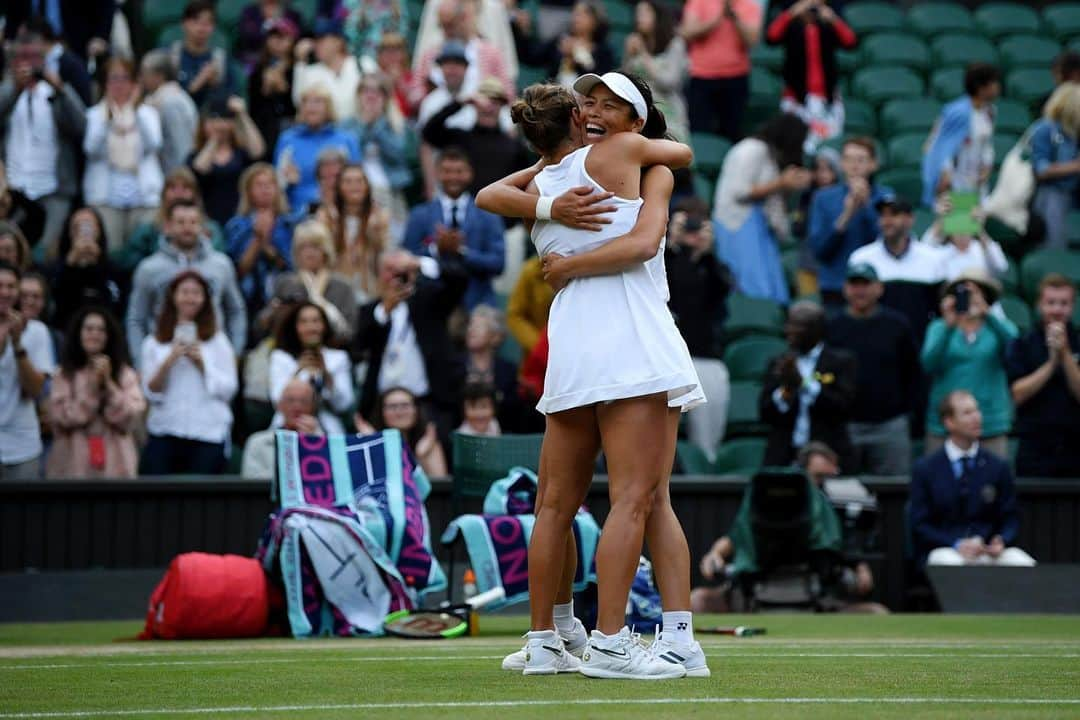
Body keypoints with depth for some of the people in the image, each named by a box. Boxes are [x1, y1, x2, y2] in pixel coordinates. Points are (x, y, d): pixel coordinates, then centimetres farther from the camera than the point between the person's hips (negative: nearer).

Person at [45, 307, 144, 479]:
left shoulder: (125, 374, 8)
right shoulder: (64, 375, 5)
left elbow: (132, 417, -3)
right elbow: (61, 418, -6)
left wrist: (109, 384, -10)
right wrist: (90, 388, -12)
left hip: (115, 465, 1)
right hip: (74, 465, -1)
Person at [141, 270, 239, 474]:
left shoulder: (218, 341, 8)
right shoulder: (153, 343, 8)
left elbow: (229, 389, 2)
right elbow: (151, 393, 2)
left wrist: (201, 364, -7)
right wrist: (169, 361, -10)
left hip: (209, 434, 0)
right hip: (164, 433, 0)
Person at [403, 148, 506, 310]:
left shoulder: (488, 216, 8)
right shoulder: (420, 216, 10)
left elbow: (498, 263, -1)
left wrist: (462, 250, -13)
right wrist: (436, 247, -13)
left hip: (476, 305, 0)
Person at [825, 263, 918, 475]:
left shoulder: (897, 325, 4)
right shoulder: (832, 328, 2)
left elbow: (913, 374, 10)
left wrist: (902, 407, 4)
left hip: (890, 426, 0)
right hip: (843, 426, 0)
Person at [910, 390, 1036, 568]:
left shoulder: (998, 466, 11)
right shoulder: (925, 469, 5)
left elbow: (1010, 518, 12)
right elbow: (920, 525, 1)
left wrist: (1001, 541, -12)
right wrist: (956, 545, -16)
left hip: (989, 551, 3)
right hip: (942, 550, -2)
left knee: (1023, 563, -28)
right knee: (951, 564, -38)